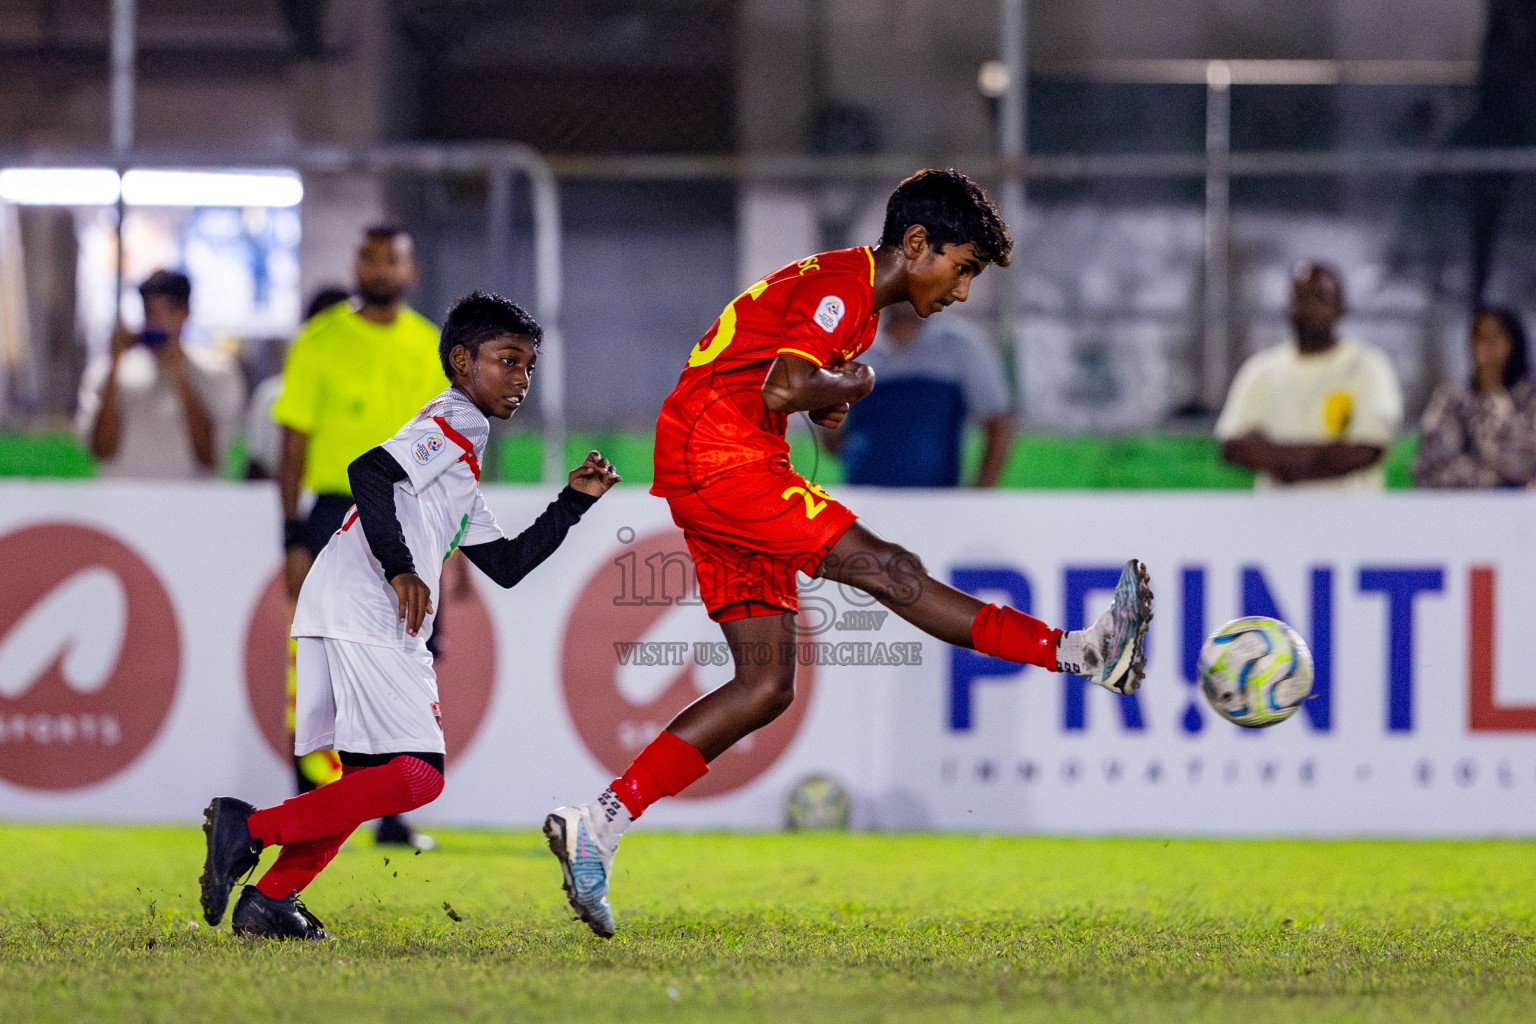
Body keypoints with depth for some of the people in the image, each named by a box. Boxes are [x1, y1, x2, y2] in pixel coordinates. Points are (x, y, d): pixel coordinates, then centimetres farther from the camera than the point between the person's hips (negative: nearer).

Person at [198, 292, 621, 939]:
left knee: (368, 777, 12)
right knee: (416, 775, -14)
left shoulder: (460, 469, 30)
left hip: (338, 619, 10)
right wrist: (400, 568, -21)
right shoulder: (452, 426, -2)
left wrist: (575, 501, 26)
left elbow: (506, 565, 31)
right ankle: (249, 830, -18)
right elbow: (368, 472, -18)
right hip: (363, 615, -10)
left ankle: (270, 899, 4)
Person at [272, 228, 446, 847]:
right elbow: (295, 443, -2)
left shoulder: (430, 347, 10)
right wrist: (294, 537, -7)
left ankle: (395, 815, 9)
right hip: (338, 513, -3)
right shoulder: (321, 341, -1)